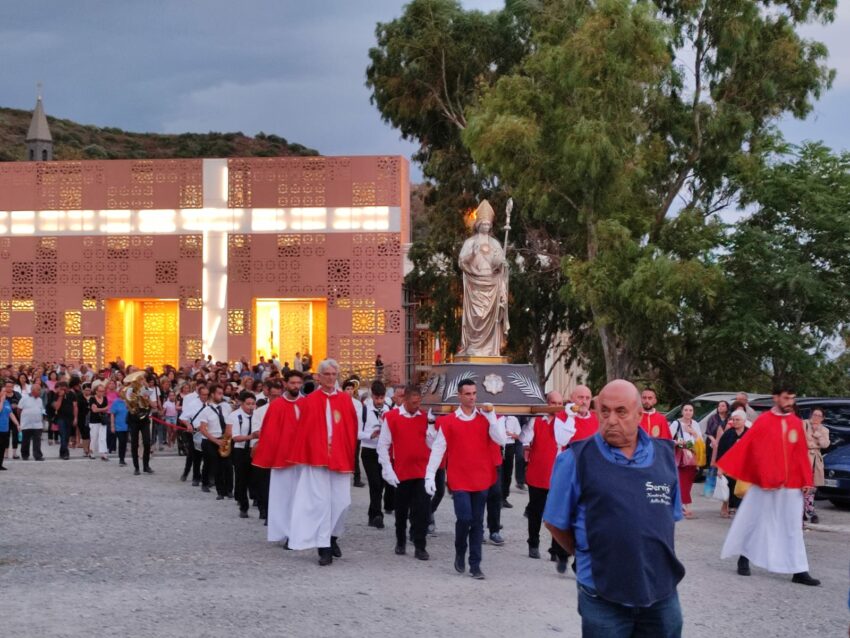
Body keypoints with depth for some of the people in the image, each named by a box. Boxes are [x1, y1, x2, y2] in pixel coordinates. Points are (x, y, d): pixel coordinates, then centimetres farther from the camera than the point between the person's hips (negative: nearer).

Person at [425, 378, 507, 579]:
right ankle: (460, 553, 16)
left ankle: (475, 565, 12)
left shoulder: (486, 418, 5)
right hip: (459, 479, -2)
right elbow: (438, 449, 0)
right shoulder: (448, 421, 0)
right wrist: (430, 475, -6)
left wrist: (491, 415, -13)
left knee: (477, 523, 5)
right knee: (464, 518, -12)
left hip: (481, 479, 2)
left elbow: (500, 440, -8)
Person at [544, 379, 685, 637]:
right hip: (603, 598, -3)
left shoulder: (664, 454, 4)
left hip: (662, 591, 4)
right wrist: (589, 555, 8)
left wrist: (651, 552, 10)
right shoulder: (576, 459, -8)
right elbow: (556, 522, 0)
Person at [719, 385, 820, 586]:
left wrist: (806, 481, 1)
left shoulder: (797, 423, 5)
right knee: (753, 520, 6)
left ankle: (799, 571, 6)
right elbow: (745, 447, -6)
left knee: (793, 527, 5)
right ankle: (744, 557, 24)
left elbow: (802, 454, 6)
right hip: (764, 482, -4)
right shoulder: (763, 421, -7)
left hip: (791, 484, 4)